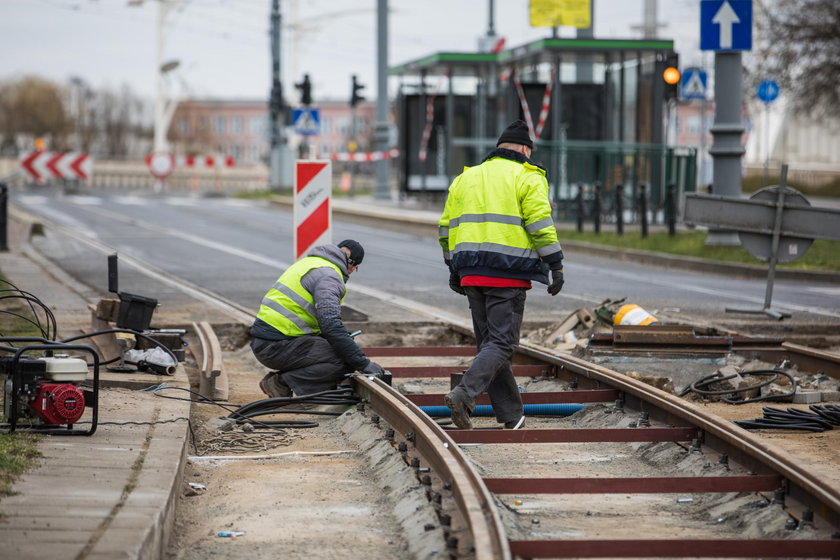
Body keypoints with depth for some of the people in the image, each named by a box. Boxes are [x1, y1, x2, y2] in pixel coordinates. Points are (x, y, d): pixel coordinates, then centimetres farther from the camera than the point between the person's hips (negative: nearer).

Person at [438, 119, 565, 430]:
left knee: (488, 342, 11)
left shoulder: (465, 178, 18)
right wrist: (557, 267, -5)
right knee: (501, 344, -4)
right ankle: (464, 395, -24)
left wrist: (454, 269, 23)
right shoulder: (527, 178, 0)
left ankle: (511, 416, 12)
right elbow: (541, 225, -10)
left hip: (472, 273, 6)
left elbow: (447, 227, 17)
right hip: (508, 274, -6)